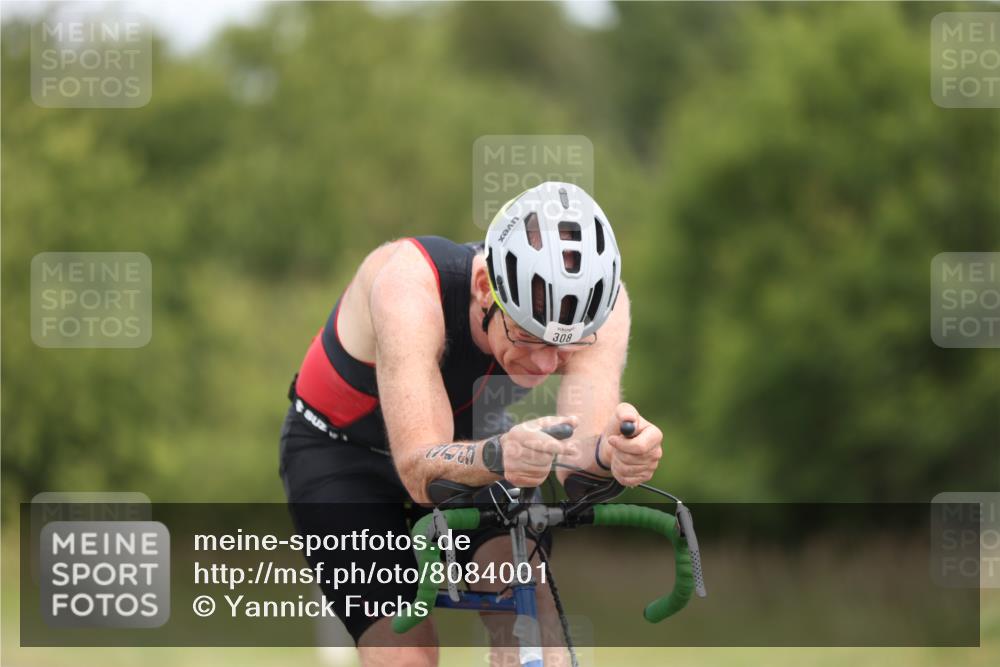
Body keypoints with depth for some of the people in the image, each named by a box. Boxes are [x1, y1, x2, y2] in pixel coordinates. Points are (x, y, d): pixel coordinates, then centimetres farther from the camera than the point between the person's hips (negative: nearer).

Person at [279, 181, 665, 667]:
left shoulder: (599, 300, -29)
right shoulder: (408, 285, -39)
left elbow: (581, 452, -38)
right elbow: (420, 470, -44)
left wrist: (612, 453, -62)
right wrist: (497, 458, -66)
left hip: (470, 439, 3)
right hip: (340, 451, -3)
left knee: (529, 617, -24)